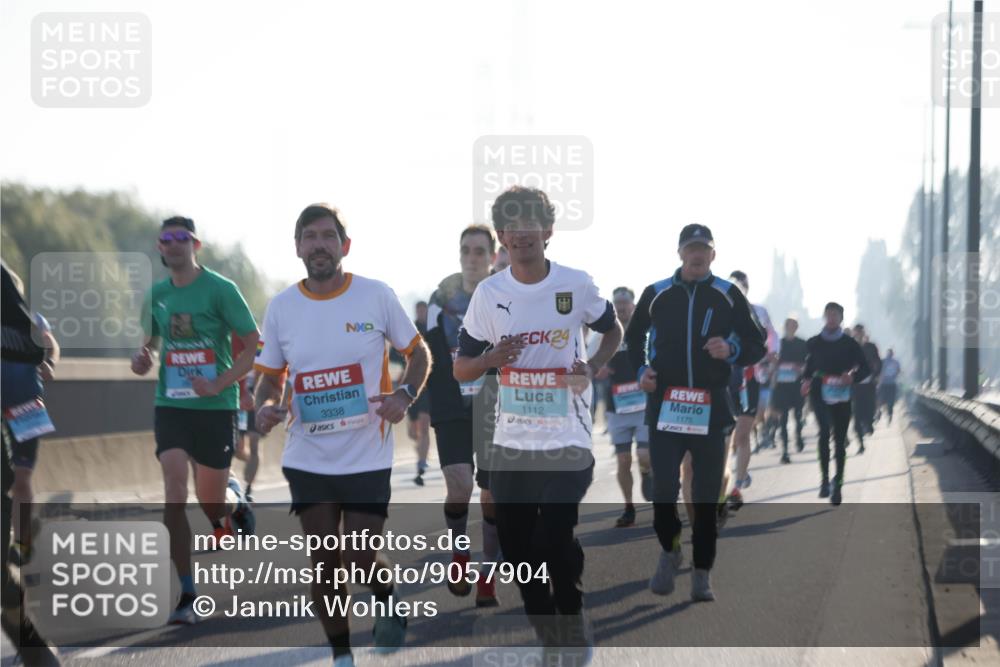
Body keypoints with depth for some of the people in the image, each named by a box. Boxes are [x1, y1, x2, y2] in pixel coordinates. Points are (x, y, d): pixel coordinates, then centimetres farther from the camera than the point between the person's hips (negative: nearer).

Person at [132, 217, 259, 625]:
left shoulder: (220, 289, -7)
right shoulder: (156, 295, 6)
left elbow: (254, 345, -7)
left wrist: (219, 384, -17)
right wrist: (143, 359, -3)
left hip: (215, 406, -3)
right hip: (170, 404, 3)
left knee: (210, 499, 5)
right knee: (174, 487, -13)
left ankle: (233, 512, 45)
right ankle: (185, 597, -10)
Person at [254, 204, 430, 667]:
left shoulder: (376, 296, -6)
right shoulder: (280, 307, 0)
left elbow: (418, 352, 5)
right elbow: (269, 376, 9)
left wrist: (405, 395, -15)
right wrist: (265, 406, -14)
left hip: (367, 455, -2)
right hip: (308, 458, 2)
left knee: (359, 556, -6)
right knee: (324, 562, 5)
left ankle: (388, 599, 29)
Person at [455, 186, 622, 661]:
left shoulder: (576, 285, -5)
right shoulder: (488, 293, 0)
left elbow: (613, 332, 13)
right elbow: (461, 369, 7)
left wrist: (593, 368, -8)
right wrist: (490, 359, -16)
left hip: (567, 440, -3)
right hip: (511, 443, 3)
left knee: (556, 544, -11)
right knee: (518, 551, 8)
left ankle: (576, 637, 12)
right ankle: (550, 642, 24)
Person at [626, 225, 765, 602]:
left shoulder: (728, 296, 3)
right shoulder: (656, 294, 7)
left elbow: (757, 345, 7)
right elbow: (634, 335, 22)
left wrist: (732, 351, -14)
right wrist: (641, 368, 5)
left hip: (711, 409, 0)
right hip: (665, 405, 1)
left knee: (707, 496, 2)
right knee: (663, 489, -5)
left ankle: (702, 574, 10)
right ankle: (668, 551, 20)